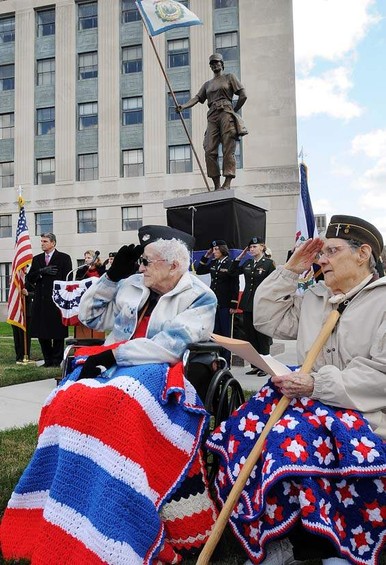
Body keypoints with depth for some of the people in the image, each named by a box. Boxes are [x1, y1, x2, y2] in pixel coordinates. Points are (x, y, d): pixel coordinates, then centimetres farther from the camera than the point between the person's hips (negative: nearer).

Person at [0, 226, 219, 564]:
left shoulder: (199, 297, -4)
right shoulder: (131, 285, 14)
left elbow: (169, 347, -16)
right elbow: (90, 317, 18)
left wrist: (112, 353, -17)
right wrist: (112, 275, 8)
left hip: (160, 372, -5)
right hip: (114, 366, 6)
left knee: (120, 409, -37)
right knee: (67, 402, -23)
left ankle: (102, 535, -26)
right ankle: (55, 524, -15)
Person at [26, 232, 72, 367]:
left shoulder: (64, 258, 1)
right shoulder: (37, 259, 15)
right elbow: (29, 279, 7)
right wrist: (42, 271, -9)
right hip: (40, 301, 5)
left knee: (58, 332, 1)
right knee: (41, 332, 6)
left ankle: (57, 360, 11)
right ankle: (48, 360, 18)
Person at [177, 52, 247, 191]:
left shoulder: (230, 77, 15)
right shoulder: (207, 84, 26)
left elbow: (243, 96, 8)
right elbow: (197, 98, 13)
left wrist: (233, 111, 6)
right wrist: (184, 106, -5)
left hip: (226, 113, -4)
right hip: (212, 116, 4)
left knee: (228, 150, -12)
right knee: (210, 151, -9)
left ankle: (227, 184, -18)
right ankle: (216, 186, -8)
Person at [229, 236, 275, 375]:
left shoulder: (269, 263, -4)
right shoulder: (248, 263, 12)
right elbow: (233, 271, 18)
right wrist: (240, 256, 10)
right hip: (247, 304, 6)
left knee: (262, 337, 2)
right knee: (250, 336, 9)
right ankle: (254, 366, 19)